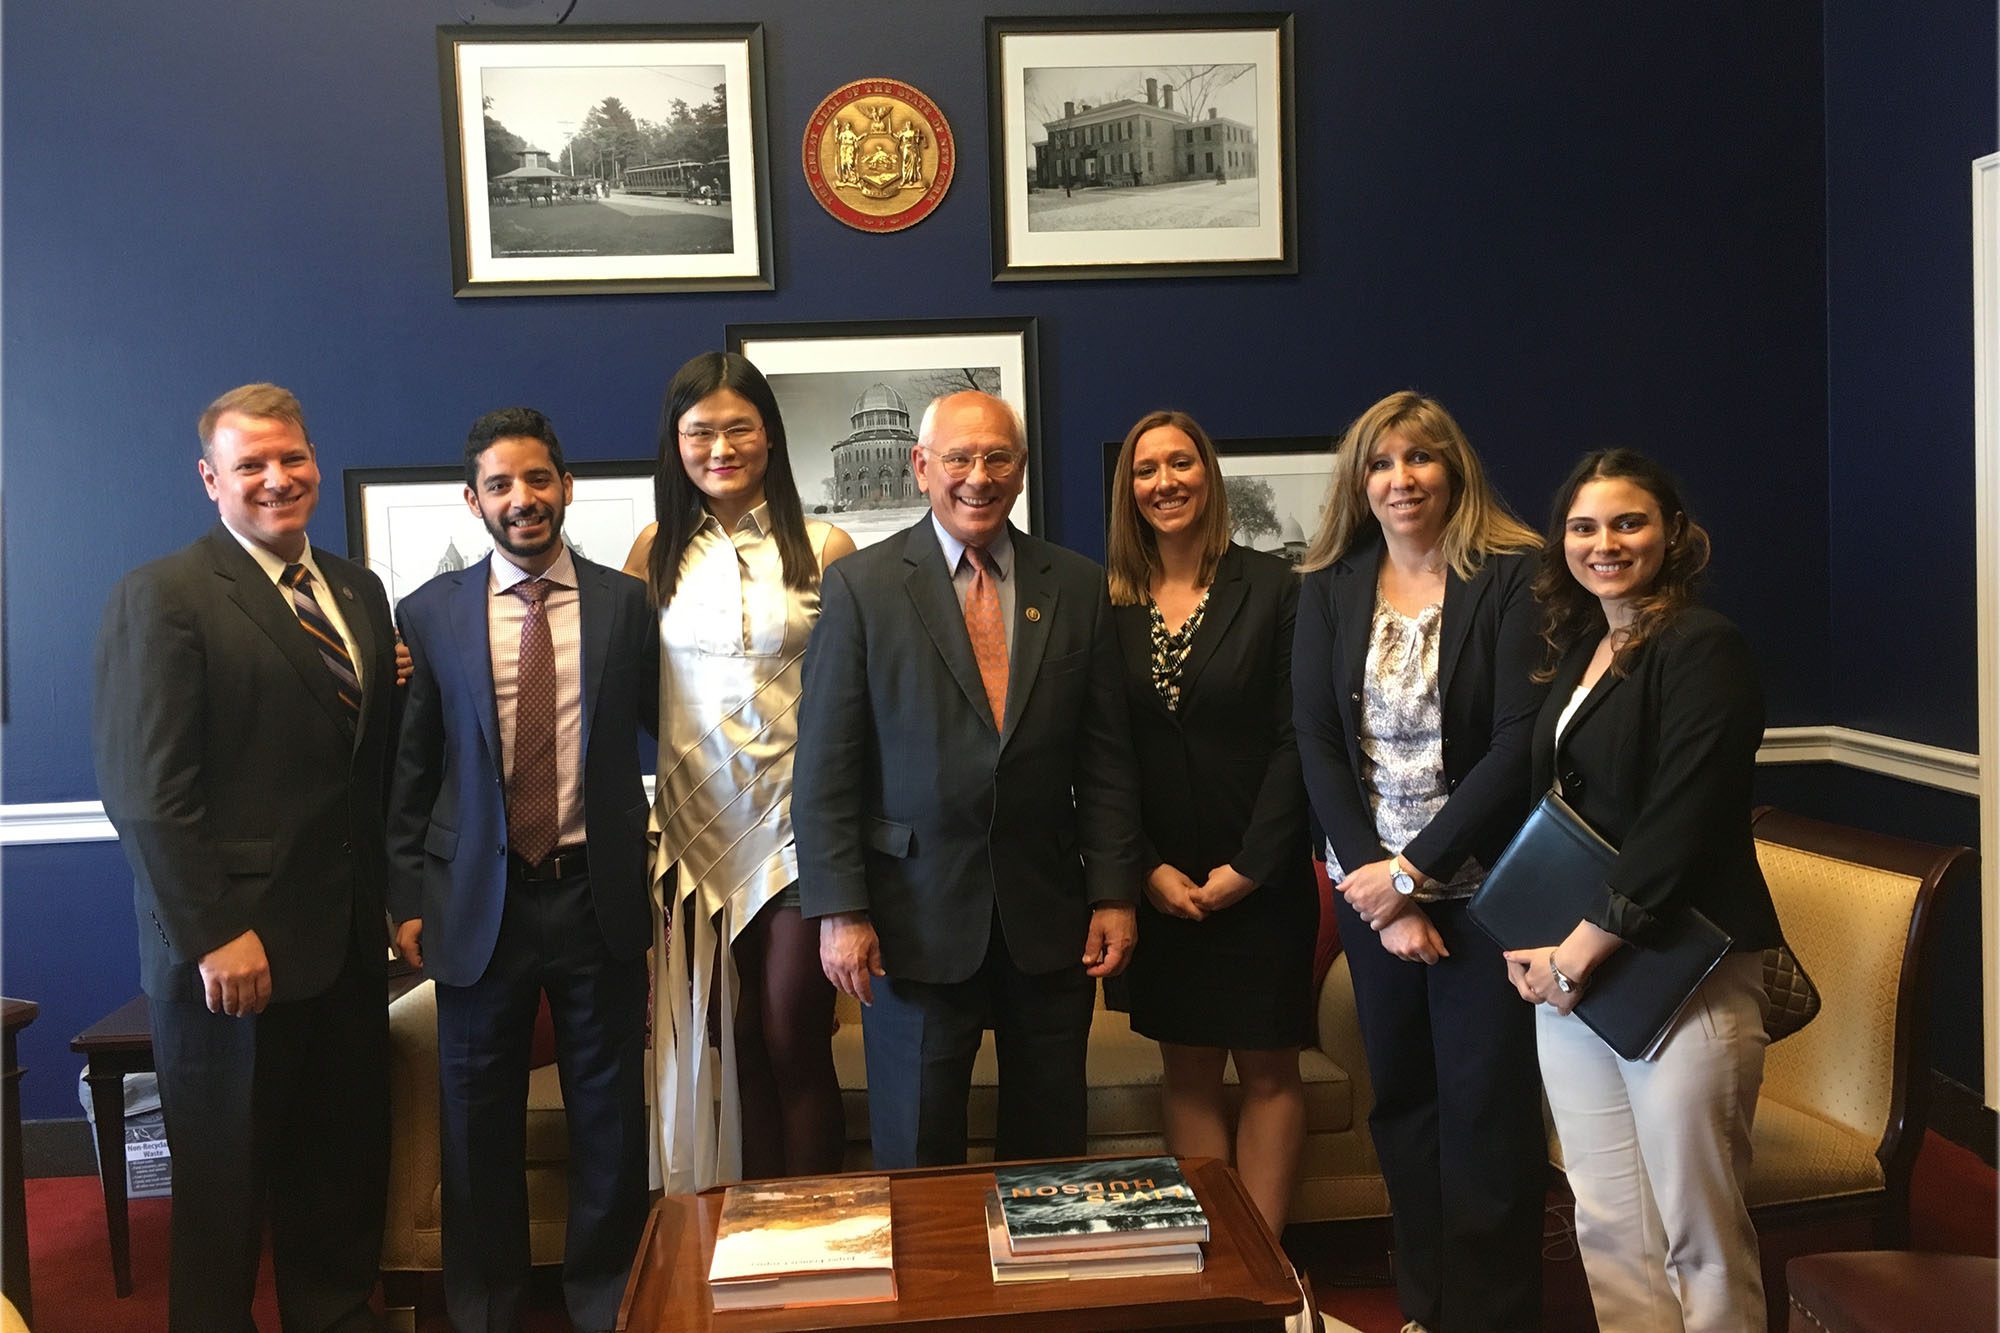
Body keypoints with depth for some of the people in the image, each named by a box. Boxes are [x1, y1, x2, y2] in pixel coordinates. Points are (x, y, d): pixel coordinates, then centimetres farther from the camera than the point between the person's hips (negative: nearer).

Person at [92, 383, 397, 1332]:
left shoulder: (357, 593, 12)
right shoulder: (161, 597, -9)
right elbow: (147, 791, -15)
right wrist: (212, 934, -18)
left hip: (347, 938, 6)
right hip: (236, 950, -6)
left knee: (347, 1171, 15)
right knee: (225, 1187, 10)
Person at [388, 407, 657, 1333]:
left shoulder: (626, 603, 1)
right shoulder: (432, 613, 2)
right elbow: (410, 768, 5)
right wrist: (406, 898, 2)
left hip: (598, 894, 0)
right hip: (478, 901, 0)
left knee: (609, 1109, 10)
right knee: (479, 1118, 12)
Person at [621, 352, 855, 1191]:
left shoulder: (824, 549, 0)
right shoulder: (656, 553, 7)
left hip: (798, 816, -2)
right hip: (698, 823, 2)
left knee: (794, 1040, -1)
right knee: (737, 1044, 10)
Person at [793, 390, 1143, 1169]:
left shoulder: (1077, 587, 5)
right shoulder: (860, 586, -3)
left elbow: (1105, 759, 6)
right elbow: (825, 764, -5)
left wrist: (1115, 896, 2)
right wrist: (839, 911, -9)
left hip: (1050, 915, 3)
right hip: (917, 919, -2)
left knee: (1050, 1155, 14)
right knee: (918, 1162, 10)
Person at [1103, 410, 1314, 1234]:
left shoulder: (1271, 588, -4)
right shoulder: (1107, 603, 2)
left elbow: (1296, 737, -7)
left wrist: (1249, 866, -12)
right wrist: (1149, 867, -7)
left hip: (1261, 878, -2)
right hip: (1159, 882, 2)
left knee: (1268, 1072, 6)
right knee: (1187, 1071, 9)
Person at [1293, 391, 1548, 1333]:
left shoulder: (1514, 576, -8)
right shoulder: (1330, 589, 5)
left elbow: (1520, 742, -14)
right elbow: (1316, 743, 0)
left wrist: (1410, 871, -14)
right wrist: (1373, 880, -8)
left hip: (1482, 882, -4)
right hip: (1371, 884, 4)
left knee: (1485, 1109, 2)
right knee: (1400, 1100, 11)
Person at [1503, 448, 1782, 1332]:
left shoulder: (1703, 648, -10)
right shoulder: (1574, 650, 14)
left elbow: (1682, 825, -18)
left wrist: (1585, 952, -15)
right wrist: (1526, 940, 5)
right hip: (1569, 966, 7)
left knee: (1698, 1229, 0)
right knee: (1607, 1222, 11)